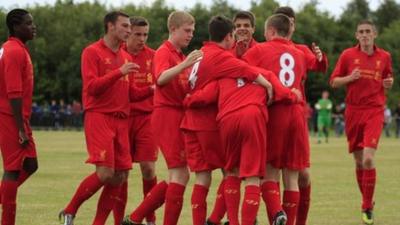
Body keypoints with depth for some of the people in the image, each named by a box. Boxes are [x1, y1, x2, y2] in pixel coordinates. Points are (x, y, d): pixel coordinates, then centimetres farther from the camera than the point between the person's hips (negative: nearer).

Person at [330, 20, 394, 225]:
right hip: (353, 111, 1)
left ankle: (367, 207, -7)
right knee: (359, 161, 7)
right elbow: (334, 82, 6)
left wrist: (388, 83, -2)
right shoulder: (348, 55, 3)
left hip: (374, 111, -1)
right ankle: (366, 201, 25)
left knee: (368, 159, -16)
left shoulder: (384, 57, 7)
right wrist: (350, 78, -12)